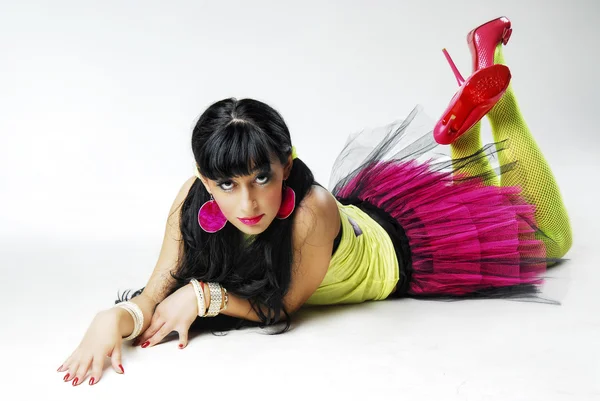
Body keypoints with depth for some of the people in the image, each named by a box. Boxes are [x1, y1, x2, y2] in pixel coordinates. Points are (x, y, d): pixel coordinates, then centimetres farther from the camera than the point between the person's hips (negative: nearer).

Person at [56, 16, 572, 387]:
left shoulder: (312, 210, -46)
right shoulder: (194, 199, -32)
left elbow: (282, 306, -31)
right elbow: (156, 296, -29)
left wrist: (202, 294, -40)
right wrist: (113, 318, -49)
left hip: (400, 249, -4)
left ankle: (490, 87, 22)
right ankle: (476, 88, 39)